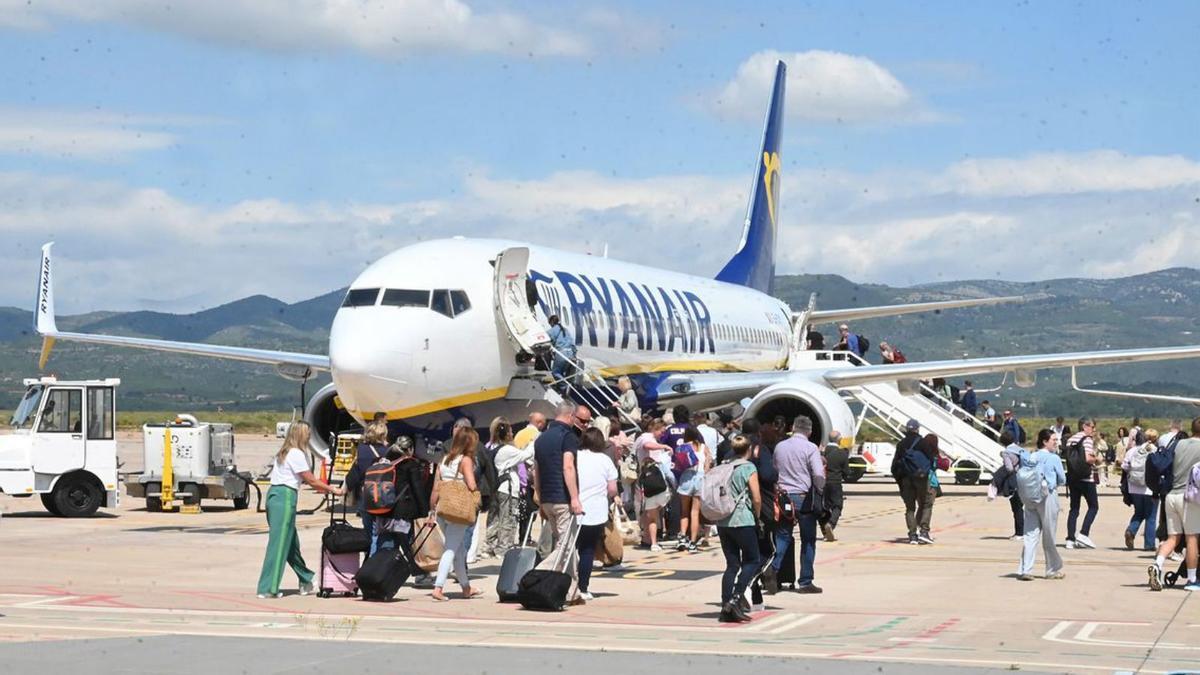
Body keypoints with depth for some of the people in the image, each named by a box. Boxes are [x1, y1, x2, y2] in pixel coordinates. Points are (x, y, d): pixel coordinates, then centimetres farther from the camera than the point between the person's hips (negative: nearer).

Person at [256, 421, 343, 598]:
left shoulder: (283, 453, 18)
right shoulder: (297, 454, -9)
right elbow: (311, 480, -7)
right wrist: (333, 490, 2)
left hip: (273, 494, 9)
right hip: (285, 497, -9)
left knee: (291, 542, 17)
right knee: (279, 543, -8)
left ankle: (306, 582, 28)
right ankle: (267, 588, -10)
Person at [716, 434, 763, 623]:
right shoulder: (748, 468, -6)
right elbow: (756, 498, -10)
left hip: (722, 521, 6)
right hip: (742, 521, -5)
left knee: (732, 564, 10)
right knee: (753, 561, 8)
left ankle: (726, 608, 4)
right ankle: (735, 598, -8)